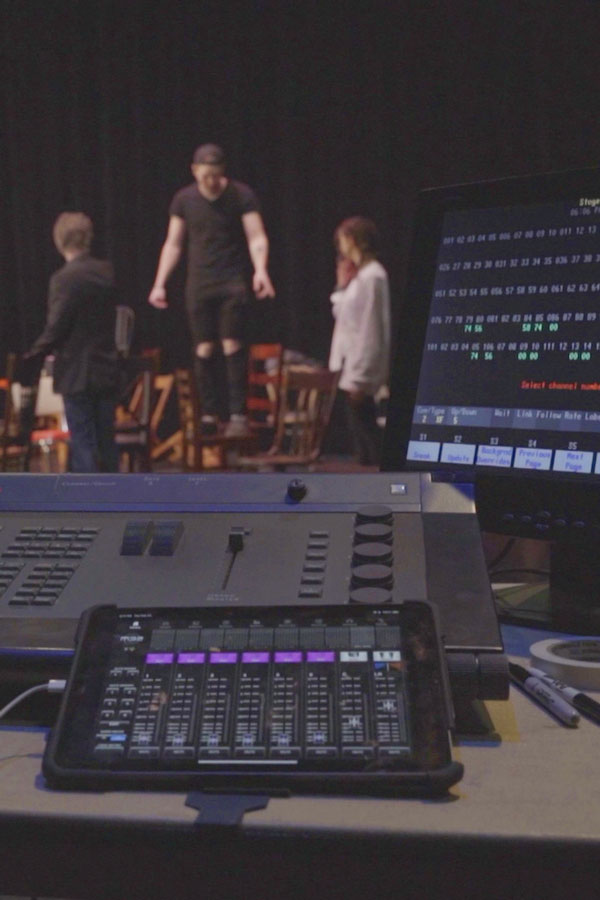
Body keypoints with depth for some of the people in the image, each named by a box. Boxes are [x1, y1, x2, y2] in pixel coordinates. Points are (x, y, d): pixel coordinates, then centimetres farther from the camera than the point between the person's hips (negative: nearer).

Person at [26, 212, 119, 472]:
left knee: (83, 443, 0)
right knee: (106, 440, 13)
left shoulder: (64, 278, -15)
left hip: (77, 373, -6)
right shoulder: (107, 272, 4)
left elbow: (55, 329, -14)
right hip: (108, 370, 6)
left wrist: (33, 354, 0)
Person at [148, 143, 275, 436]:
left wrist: (260, 270, -27)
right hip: (199, 284, 3)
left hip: (233, 282, -3)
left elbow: (257, 237, -10)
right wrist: (159, 284, 5)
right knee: (204, 350, 2)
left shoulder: (241, 195, -3)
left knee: (232, 345, -12)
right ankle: (208, 416, 9)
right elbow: (173, 244, 11)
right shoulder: (183, 200, 6)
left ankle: (238, 414, -10)